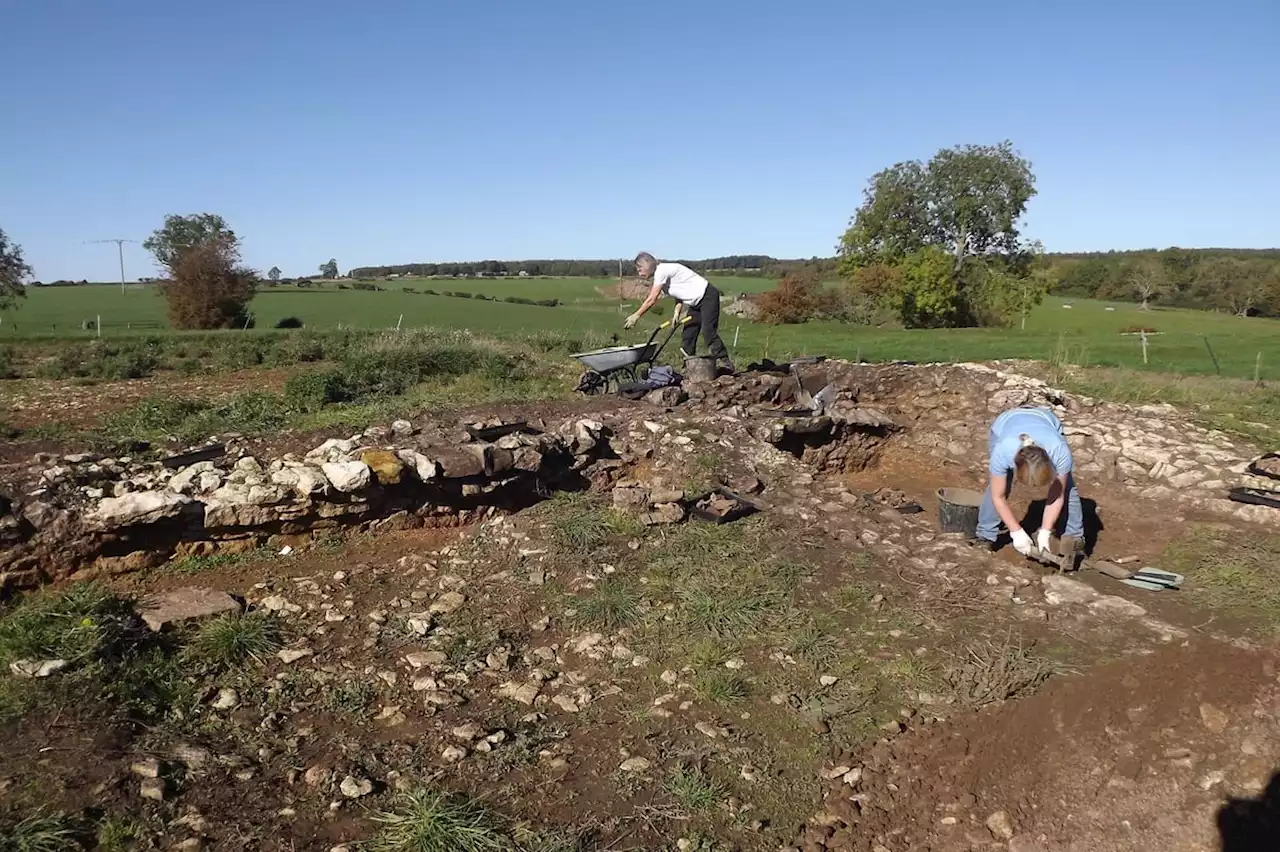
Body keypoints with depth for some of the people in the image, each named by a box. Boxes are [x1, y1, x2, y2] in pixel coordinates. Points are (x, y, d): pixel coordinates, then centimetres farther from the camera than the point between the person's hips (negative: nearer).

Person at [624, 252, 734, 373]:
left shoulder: (662, 271, -19)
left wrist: (636, 316, -15)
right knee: (687, 336, 4)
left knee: (708, 331, -17)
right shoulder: (660, 274, 9)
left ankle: (726, 364, -10)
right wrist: (677, 312, -7)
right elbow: (679, 294, 6)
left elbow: (651, 300, -20)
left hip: (708, 296, -10)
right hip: (696, 302, 10)